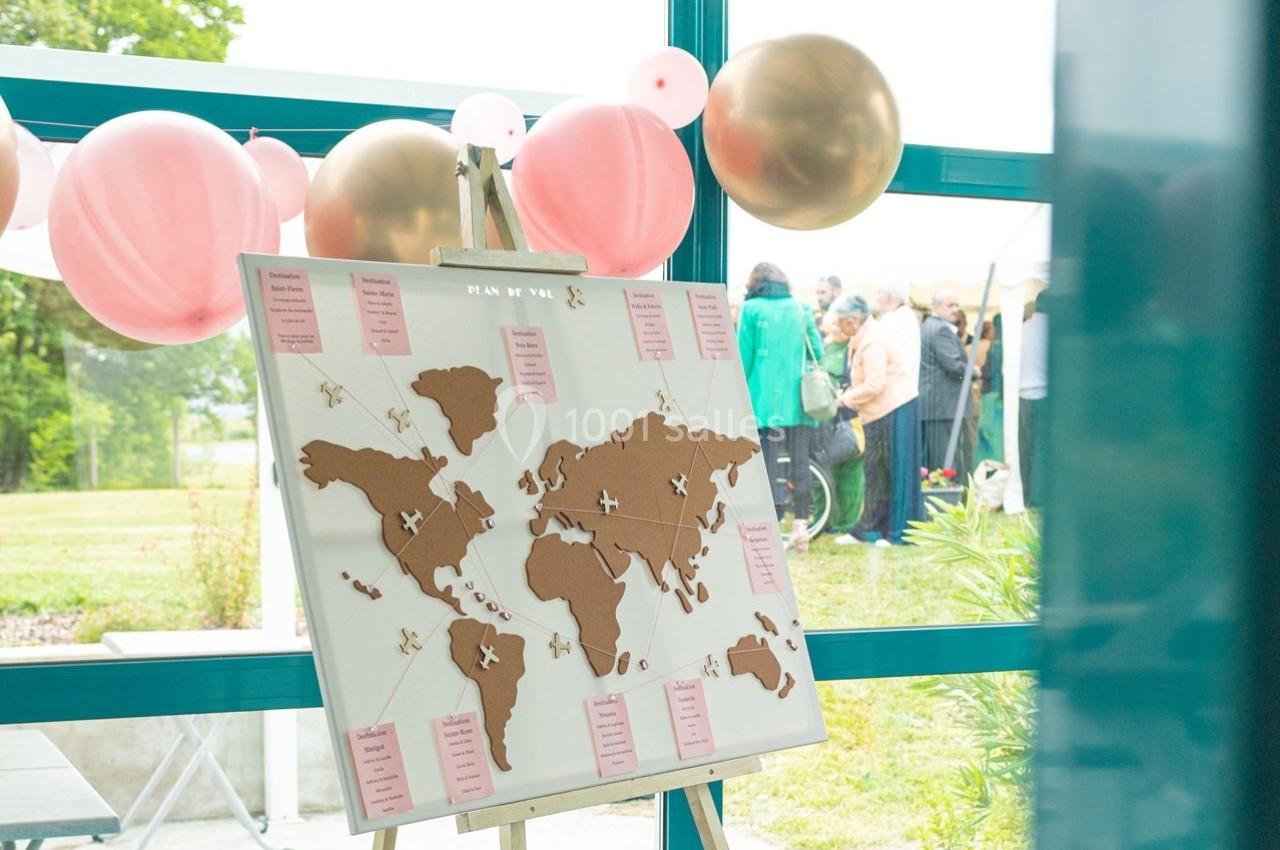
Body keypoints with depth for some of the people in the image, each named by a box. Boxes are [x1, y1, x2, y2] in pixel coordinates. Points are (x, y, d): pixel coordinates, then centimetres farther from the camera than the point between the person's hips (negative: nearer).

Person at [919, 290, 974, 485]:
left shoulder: (923, 328, 19)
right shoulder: (942, 329, -13)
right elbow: (954, 366, -20)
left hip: (927, 406, 10)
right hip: (945, 405, -10)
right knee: (951, 464, -9)